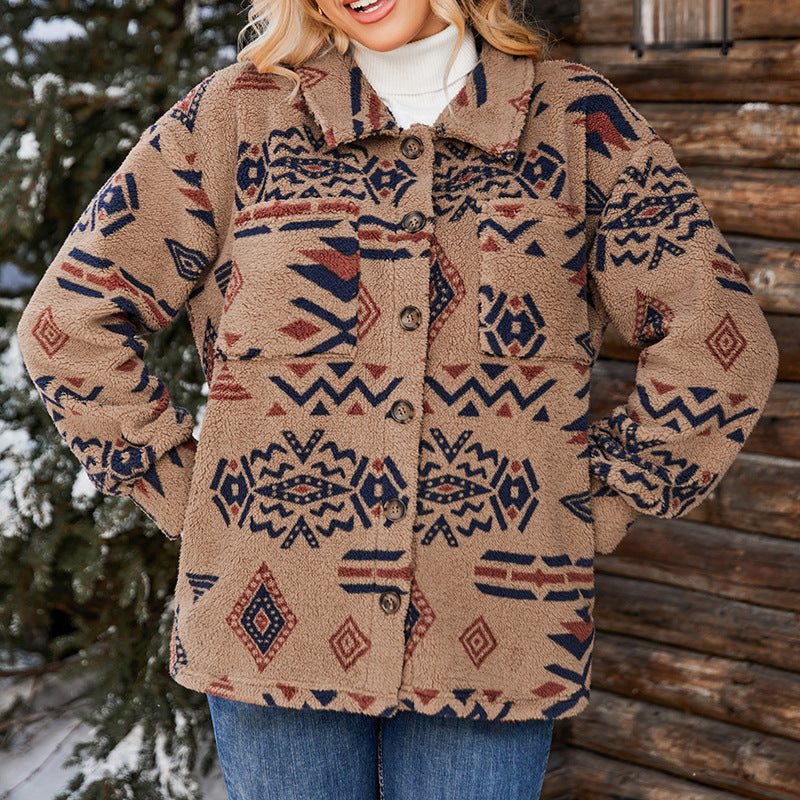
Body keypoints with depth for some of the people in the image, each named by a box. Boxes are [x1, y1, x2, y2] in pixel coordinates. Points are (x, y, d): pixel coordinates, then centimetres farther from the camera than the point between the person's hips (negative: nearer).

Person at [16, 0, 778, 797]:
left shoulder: (578, 118, 2)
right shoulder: (236, 112, 1)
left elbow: (719, 348, 2)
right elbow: (69, 321, 3)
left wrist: (595, 509, -1)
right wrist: (185, 497, 0)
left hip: (487, 645, 0)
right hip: (278, 630, 0)